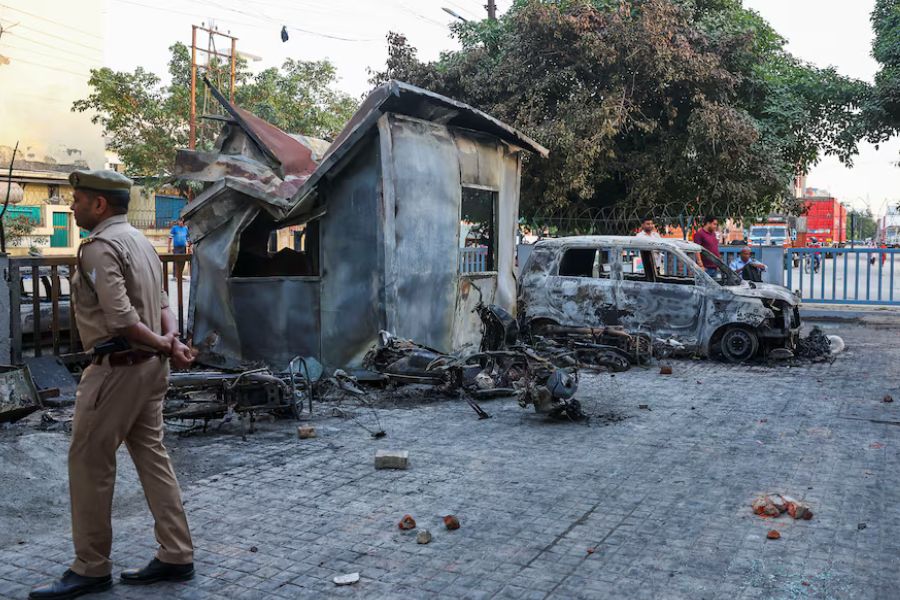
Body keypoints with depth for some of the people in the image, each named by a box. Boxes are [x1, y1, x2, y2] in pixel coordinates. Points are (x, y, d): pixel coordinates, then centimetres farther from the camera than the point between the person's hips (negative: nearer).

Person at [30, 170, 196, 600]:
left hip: (116, 367, -9)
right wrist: (172, 341, -4)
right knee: (151, 456, 11)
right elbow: (162, 304, 12)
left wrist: (165, 346, -12)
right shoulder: (139, 240, 16)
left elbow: (120, 318, -23)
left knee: (89, 462, 1)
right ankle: (176, 556, 17)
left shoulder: (99, 247, -14)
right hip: (149, 367, 9)